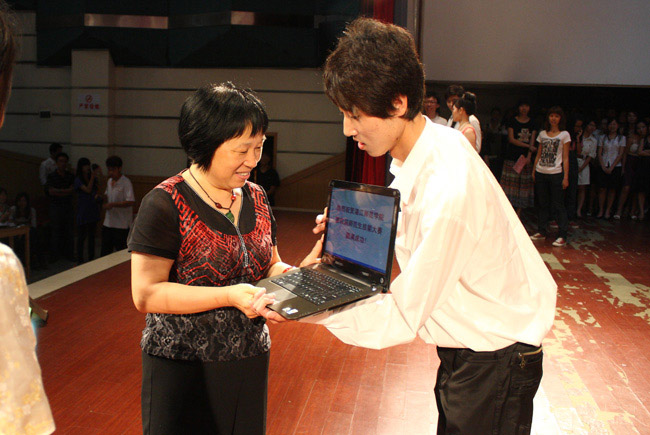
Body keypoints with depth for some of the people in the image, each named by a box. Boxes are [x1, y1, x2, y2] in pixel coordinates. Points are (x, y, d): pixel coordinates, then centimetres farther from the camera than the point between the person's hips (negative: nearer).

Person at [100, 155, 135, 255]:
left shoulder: (126, 182, -14)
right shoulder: (109, 181, 12)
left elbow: (131, 202, -22)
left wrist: (112, 205, -22)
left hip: (122, 224, -8)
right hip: (108, 223, 8)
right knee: (105, 251, 13)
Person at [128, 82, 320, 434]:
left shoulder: (256, 198, 5)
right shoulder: (166, 204, -15)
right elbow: (146, 293, -19)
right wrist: (229, 295, -27)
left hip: (249, 361, 6)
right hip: (182, 368, -5)